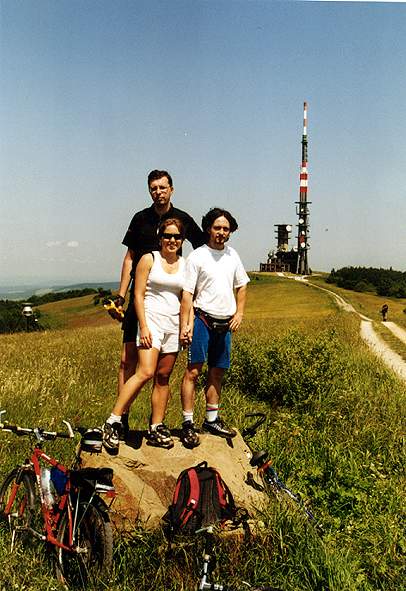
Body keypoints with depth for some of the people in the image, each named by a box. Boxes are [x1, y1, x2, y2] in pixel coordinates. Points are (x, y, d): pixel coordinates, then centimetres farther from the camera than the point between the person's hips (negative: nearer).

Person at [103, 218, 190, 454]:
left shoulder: (185, 264, 11)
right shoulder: (149, 259, 0)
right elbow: (138, 295, -4)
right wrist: (144, 326, -12)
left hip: (173, 325, 4)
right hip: (152, 320, -4)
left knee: (163, 377, 6)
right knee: (146, 372, -18)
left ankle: (156, 429, 14)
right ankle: (113, 422, -10)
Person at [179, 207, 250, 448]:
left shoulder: (232, 255, 11)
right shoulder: (197, 256, -6)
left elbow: (242, 286, 22)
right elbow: (187, 294, -9)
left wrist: (239, 313, 10)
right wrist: (185, 325, -15)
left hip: (225, 323, 6)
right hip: (203, 318, -6)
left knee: (217, 373, 12)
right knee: (193, 371, -9)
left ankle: (212, 419, 24)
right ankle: (188, 424, -2)